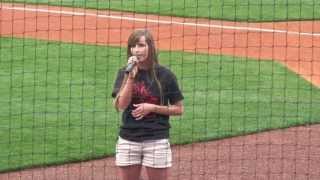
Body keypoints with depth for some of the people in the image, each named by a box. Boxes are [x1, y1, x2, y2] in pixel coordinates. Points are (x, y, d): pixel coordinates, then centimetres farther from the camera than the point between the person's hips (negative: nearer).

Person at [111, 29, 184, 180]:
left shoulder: (164, 75, -3)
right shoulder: (124, 73, 4)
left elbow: (179, 109, 1)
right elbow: (121, 105, -9)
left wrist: (152, 108, -11)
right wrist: (131, 76, -16)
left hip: (157, 141, -3)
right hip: (128, 141, 3)